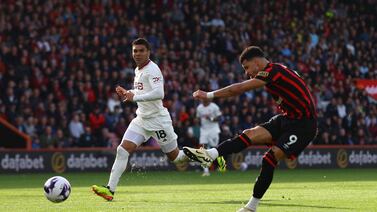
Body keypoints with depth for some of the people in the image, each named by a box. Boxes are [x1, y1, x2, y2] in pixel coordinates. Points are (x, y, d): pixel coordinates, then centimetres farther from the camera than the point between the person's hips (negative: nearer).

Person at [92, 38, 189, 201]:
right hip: (141, 119, 7)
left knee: (175, 156, 5)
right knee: (123, 150, -9)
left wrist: (135, 97, -32)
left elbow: (159, 93, -31)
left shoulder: (152, 70, -16)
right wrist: (127, 93, 8)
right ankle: (110, 189, -13)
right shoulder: (138, 70, 12)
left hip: (158, 119, -7)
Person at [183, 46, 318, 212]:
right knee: (250, 135, -10)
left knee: (270, 158, -17)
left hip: (303, 125, -9)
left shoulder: (273, 71, -18)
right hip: (287, 119, 9)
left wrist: (209, 95, -18)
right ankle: (209, 155, -23)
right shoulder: (274, 72, 12)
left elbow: (239, 88, -22)